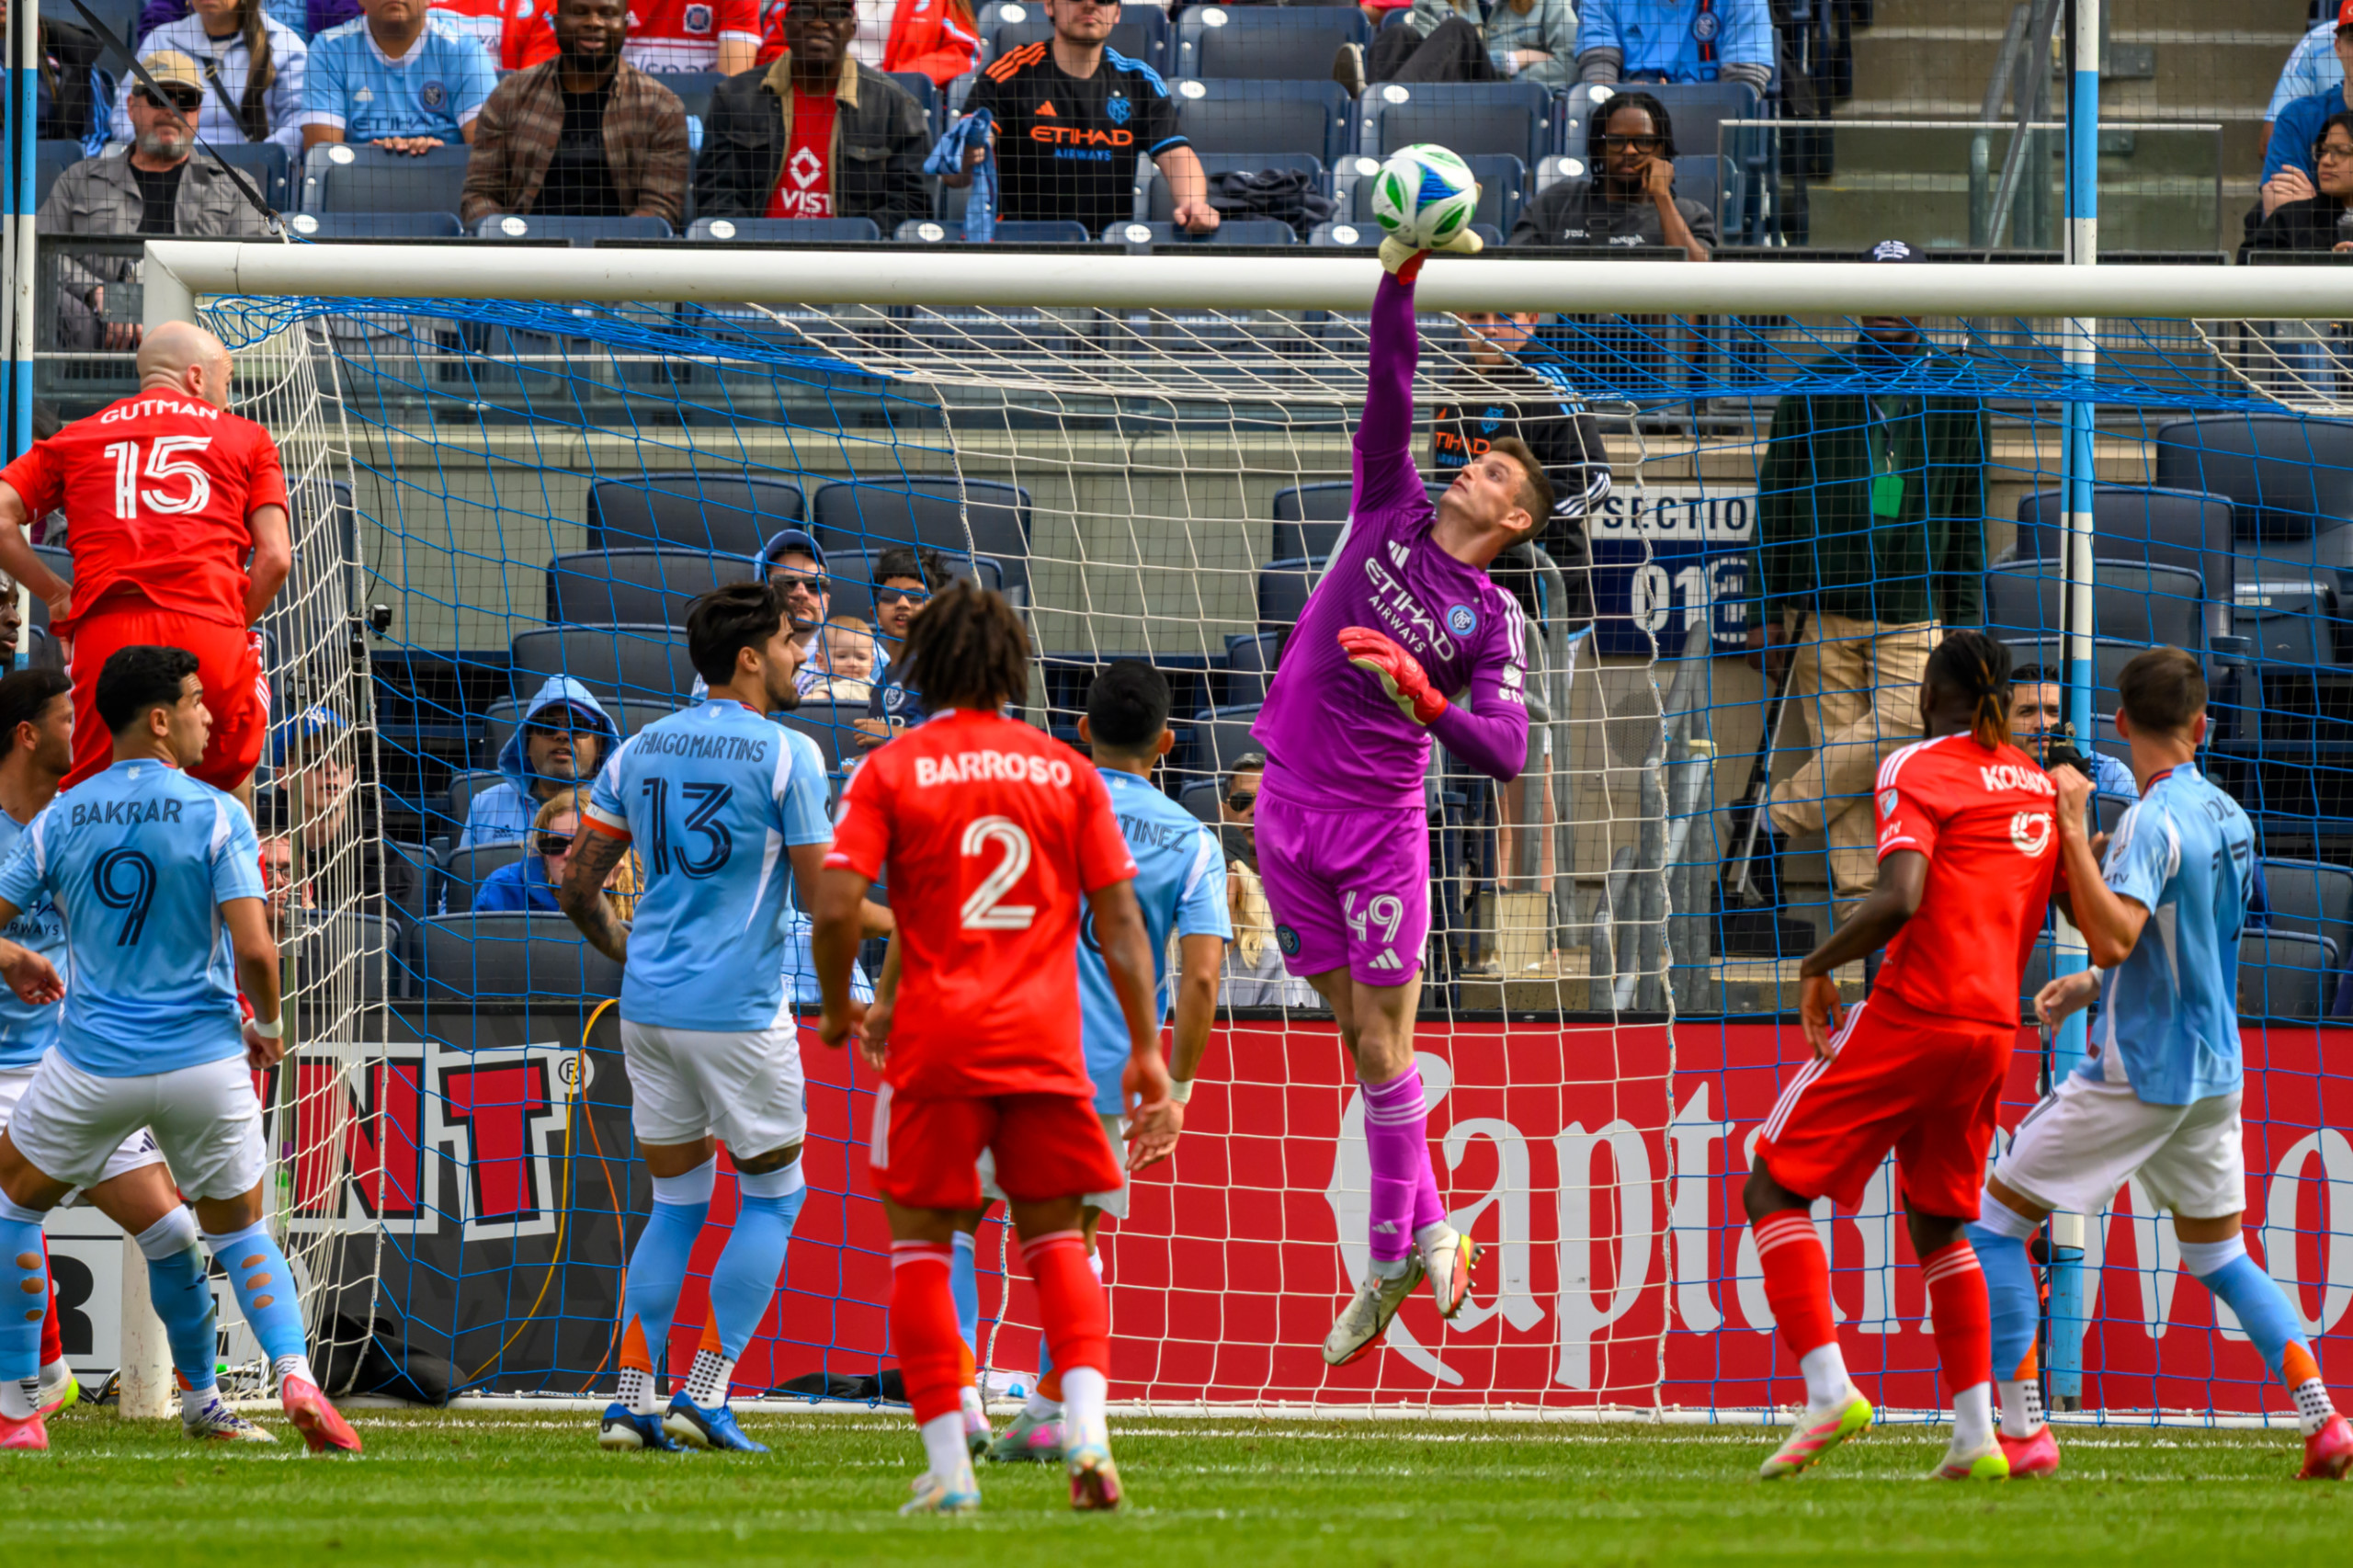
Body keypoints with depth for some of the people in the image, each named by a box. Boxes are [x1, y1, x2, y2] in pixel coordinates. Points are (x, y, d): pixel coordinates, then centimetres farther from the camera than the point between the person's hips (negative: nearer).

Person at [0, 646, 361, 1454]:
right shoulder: (216, 815, -8)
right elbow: (254, 949, -15)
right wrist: (269, 1027, 5)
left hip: (93, 1067, 0)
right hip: (205, 1059, 0)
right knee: (239, 1230, 18)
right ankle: (297, 1378, -8)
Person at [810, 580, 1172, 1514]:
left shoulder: (891, 770, 0)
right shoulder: (1066, 772, 7)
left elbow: (836, 905, -9)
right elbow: (1119, 919, 4)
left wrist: (838, 1011, 9)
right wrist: (1146, 1052, 7)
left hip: (935, 1046, -2)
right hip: (1045, 1043, 2)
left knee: (920, 1243, 8)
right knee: (1055, 1237, 12)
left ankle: (949, 1464, 0)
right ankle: (1085, 1428, -9)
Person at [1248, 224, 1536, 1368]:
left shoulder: (1492, 619, -4)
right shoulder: (1391, 512, 5)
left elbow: (1504, 754, -14)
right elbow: (1388, 389, -4)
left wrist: (1424, 698, -29)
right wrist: (1399, 279, -16)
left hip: (1380, 822, -4)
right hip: (1290, 807, 4)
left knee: (1384, 1039, -3)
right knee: (1357, 1037, 8)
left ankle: (1398, 1250, 6)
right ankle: (1420, 1231, 15)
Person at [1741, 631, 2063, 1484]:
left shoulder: (1919, 770, -5)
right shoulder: (2042, 784, 15)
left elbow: (1899, 900, -19)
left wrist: (1818, 965, -6)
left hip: (1912, 1014, -7)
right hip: (1993, 1028, 7)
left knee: (1774, 1185, 0)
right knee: (1938, 1222, 20)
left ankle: (1828, 1389, -16)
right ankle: (1976, 1435, 9)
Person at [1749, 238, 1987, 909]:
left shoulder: (1953, 393, 11)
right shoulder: (1816, 386, 9)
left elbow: (1968, 516, 12)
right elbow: (1776, 501, 10)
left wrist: (1966, 618, 7)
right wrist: (1771, 608, 5)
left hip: (1912, 607, 0)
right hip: (1824, 607, 0)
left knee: (1906, 718, -19)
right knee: (1841, 737, -5)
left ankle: (1790, 808, -6)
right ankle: (1858, 888, -3)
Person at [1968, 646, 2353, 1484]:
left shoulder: (2153, 823, -17)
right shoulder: (2229, 817, 9)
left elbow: (2114, 937, -29)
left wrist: (2073, 836, -26)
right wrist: (2092, 985, 23)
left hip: (2137, 1071, -8)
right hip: (2213, 1071, 8)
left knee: (1997, 1223, 1)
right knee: (2220, 1256, 17)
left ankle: (2022, 1431, -5)